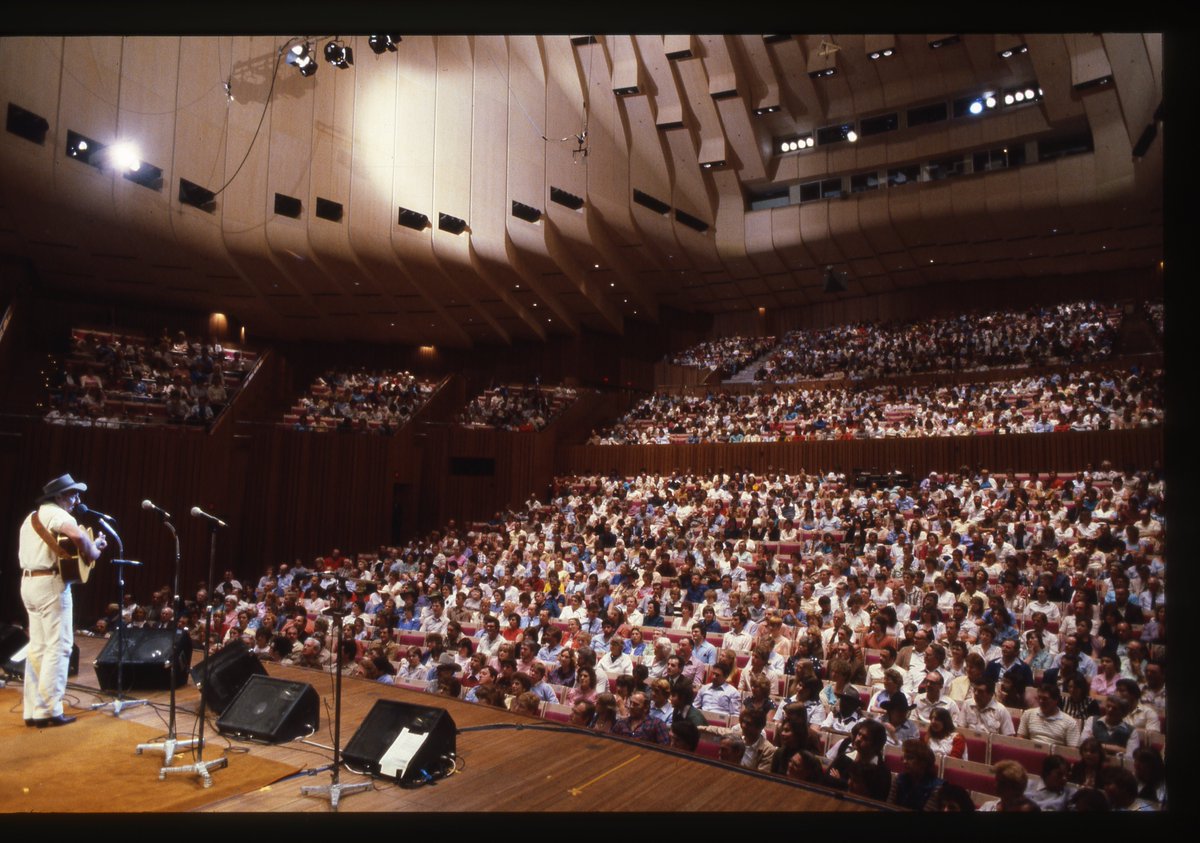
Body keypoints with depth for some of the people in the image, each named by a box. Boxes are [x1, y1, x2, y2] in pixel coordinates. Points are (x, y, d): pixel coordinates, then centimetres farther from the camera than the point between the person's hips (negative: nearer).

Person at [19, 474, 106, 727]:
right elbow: (77, 535, -32)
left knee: (37, 647, 11)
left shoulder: (32, 517, 21)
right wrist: (93, 552, -12)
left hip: (28, 583, 10)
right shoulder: (56, 513, -10)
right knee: (58, 646, -5)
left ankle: (34, 710, 13)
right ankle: (49, 711, -4)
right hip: (51, 583, -10)